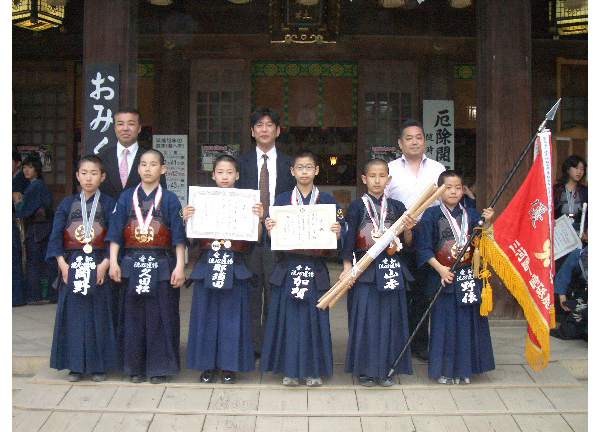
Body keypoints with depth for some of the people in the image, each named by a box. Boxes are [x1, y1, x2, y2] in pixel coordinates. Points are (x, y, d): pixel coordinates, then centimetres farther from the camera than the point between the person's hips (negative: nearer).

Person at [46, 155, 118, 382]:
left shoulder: (108, 204, 2)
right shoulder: (67, 204, 8)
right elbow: (56, 236, 5)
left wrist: (105, 263, -13)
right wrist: (62, 263, -5)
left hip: (98, 265, -2)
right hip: (72, 265, 2)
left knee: (99, 315, 1)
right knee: (73, 314, 3)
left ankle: (99, 365, 11)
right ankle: (75, 365, 13)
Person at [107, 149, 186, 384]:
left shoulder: (170, 199, 2)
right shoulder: (126, 198, 7)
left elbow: (178, 236, -2)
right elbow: (115, 232, 6)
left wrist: (179, 266, -8)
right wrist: (113, 262, -1)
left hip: (162, 265, -2)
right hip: (132, 264, 2)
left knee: (161, 316, 1)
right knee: (133, 316, 6)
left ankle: (159, 367, 12)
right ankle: (135, 367, 17)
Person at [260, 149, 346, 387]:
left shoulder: (327, 200, 5)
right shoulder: (282, 200, 6)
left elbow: (338, 237, 1)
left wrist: (337, 233, -20)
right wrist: (269, 229, -16)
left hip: (315, 269, 0)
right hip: (288, 267, 1)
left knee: (315, 317, 3)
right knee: (288, 317, 3)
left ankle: (314, 370, 15)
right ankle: (290, 369, 14)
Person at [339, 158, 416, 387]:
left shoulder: (397, 207, 9)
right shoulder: (356, 207, 2)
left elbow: (407, 244, 8)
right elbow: (348, 240, -1)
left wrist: (408, 229, -11)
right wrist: (347, 267, -10)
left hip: (392, 270, 2)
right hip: (365, 270, -2)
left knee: (390, 318, 4)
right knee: (364, 318, -3)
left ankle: (385, 369, 16)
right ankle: (365, 370, 9)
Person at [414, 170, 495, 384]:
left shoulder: (471, 215, 6)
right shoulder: (431, 215, -4)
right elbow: (423, 247, -8)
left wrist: (487, 223, -12)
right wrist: (439, 268, -15)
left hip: (468, 277, 3)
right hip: (442, 276, -3)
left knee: (468, 321, 7)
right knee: (444, 322, 2)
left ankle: (464, 369, 20)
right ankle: (444, 370, 13)